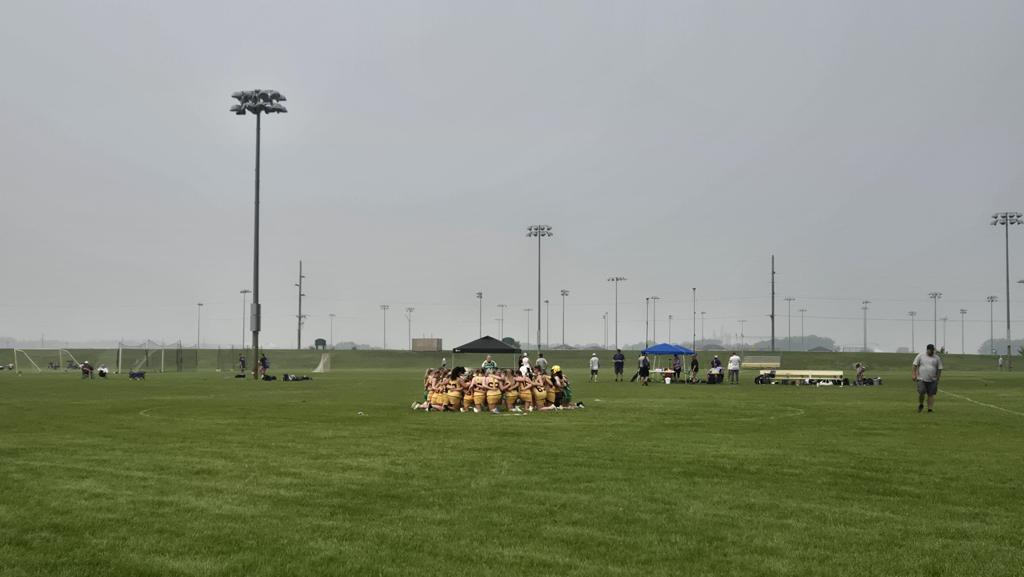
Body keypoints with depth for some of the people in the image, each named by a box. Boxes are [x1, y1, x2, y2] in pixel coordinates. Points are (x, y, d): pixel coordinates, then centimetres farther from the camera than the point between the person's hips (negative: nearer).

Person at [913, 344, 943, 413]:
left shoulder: (937, 358, 7)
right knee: (921, 393, -11)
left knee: (931, 395, -1)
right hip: (921, 379, -2)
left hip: (932, 380, 2)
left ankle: (930, 409, 4)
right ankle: (921, 405, 15)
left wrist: (937, 379, 7)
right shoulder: (920, 356, 3)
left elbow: (939, 369, 11)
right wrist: (914, 374, -5)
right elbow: (915, 365, 3)